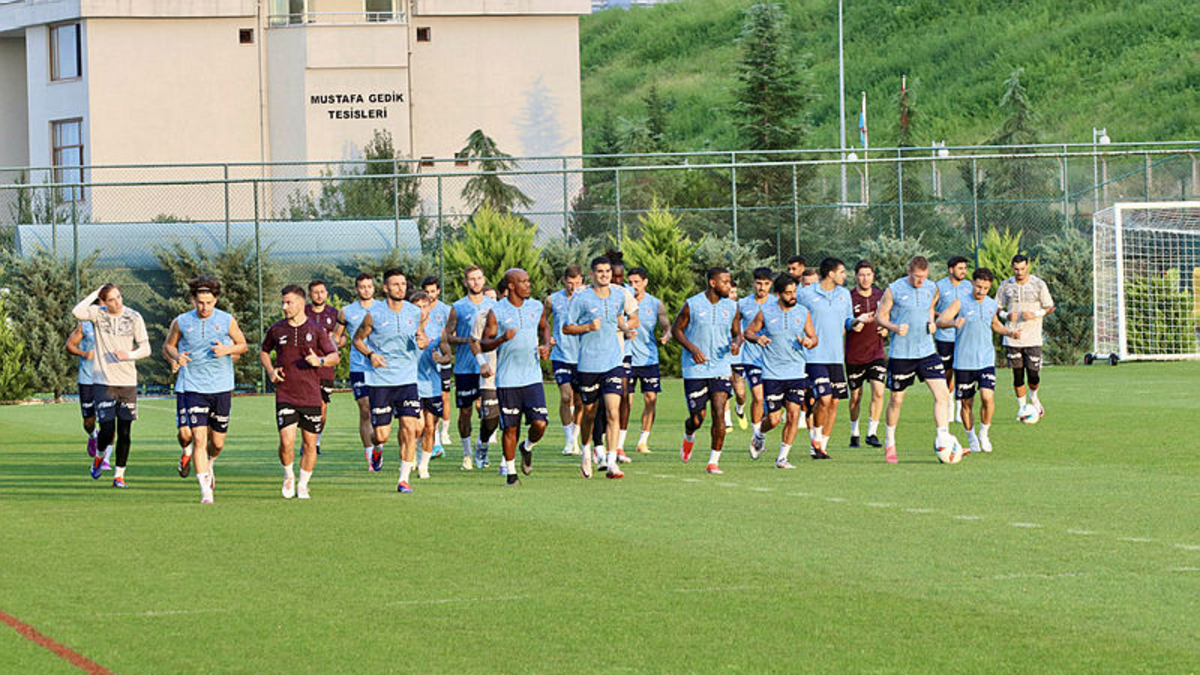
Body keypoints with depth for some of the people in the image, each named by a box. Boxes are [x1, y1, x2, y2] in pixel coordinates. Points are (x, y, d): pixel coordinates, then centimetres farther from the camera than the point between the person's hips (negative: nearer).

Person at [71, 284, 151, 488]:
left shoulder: (134, 317, 1)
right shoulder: (98, 314, -2)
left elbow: (145, 349, 4)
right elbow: (77, 313, -23)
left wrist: (129, 354, -16)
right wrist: (95, 293, -14)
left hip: (127, 381, 2)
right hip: (103, 381, -2)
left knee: (124, 432, 1)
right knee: (107, 430, -7)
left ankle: (119, 475, 12)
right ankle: (99, 456, 26)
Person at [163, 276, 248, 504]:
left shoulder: (227, 321, 0)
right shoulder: (181, 322, 0)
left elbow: (243, 345, 11)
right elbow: (168, 345, 15)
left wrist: (228, 350, -11)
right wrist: (176, 356, -8)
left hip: (222, 388, 1)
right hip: (194, 388, -1)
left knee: (217, 442, 8)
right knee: (199, 438, -14)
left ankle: (208, 465, 43)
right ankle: (205, 490, -12)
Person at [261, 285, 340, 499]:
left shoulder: (316, 330, 0)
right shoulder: (276, 329, 5)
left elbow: (335, 356, 4)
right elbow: (263, 352, 22)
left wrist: (320, 361, -16)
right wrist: (270, 371, 4)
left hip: (311, 395, 0)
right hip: (285, 395, 0)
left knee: (310, 443, 5)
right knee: (286, 441, -13)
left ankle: (303, 485, 21)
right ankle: (289, 475, 14)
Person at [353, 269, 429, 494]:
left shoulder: (415, 312, 4)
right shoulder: (374, 314, -4)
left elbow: (423, 344, 14)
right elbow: (357, 339, 8)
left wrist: (422, 339, -11)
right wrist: (370, 355, -11)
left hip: (407, 380, 2)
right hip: (380, 380, -2)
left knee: (410, 429, -10)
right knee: (382, 434, -2)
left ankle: (403, 479, -1)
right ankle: (377, 449, 36)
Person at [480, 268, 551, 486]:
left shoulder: (535, 307, 6)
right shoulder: (496, 312, -5)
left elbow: (544, 327, 26)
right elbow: (484, 344, -4)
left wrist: (546, 345, 7)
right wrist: (502, 339, -24)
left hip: (532, 377, 3)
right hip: (507, 380, -3)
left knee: (540, 424, -8)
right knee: (510, 427, 1)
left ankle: (527, 448, 24)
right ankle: (510, 472, 16)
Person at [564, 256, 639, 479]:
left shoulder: (619, 295, 7)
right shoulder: (581, 298, -6)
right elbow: (566, 328, -2)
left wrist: (625, 327, 8)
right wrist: (588, 327, -17)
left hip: (614, 362, 2)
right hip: (589, 363, -2)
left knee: (613, 412, -11)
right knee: (589, 412, 9)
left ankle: (611, 463, -14)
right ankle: (586, 453, 34)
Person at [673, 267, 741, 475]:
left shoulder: (731, 307, 5)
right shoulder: (692, 305, -6)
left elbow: (737, 333, 14)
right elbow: (676, 329, 2)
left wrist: (736, 344, -10)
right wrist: (692, 349, -13)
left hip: (721, 368, 2)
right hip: (695, 370, -2)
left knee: (719, 414, -12)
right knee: (697, 419, 0)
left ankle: (714, 461, -3)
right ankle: (689, 436, 38)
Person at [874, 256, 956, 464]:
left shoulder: (932, 289, 4)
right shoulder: (894, 290, -8)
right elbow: (880, 316, -1)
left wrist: (932, 323, 2)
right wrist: (895, 328, -20)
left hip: (926, 351, 3)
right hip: (900, 353, -3)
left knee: (942, 394, -10)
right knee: (897, 399, 6)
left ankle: (943, 439, -7)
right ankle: (889, 444, 24)